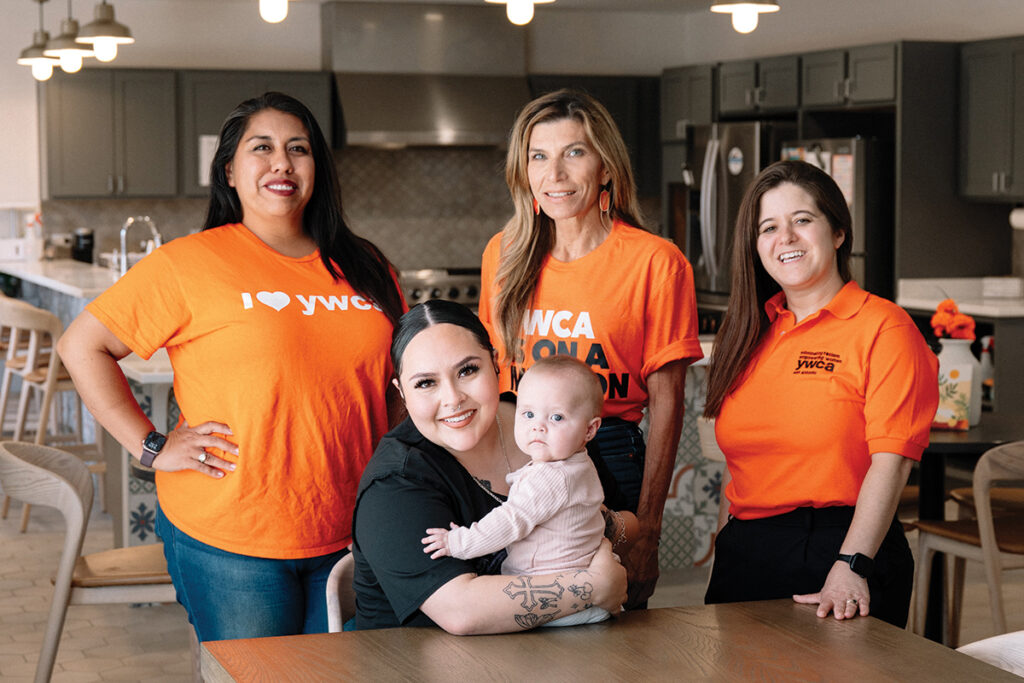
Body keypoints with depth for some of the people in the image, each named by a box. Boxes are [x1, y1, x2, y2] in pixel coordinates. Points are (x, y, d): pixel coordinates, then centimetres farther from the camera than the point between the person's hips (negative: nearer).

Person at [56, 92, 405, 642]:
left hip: (348, 535, 4)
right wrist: (150, 446, -9)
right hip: (229, 541, -4)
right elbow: (82, 346, -3)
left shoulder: (363, 268, 10)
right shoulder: (188, 263, -5)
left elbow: (399, 379, 22)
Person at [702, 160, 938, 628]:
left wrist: (851, 566, -24)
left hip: (837, 548, -6)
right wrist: (725, 557, 11)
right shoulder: (750, 333, 13)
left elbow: (890, 461, -15)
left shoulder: (883, 327, -7)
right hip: (744, 551, 6)